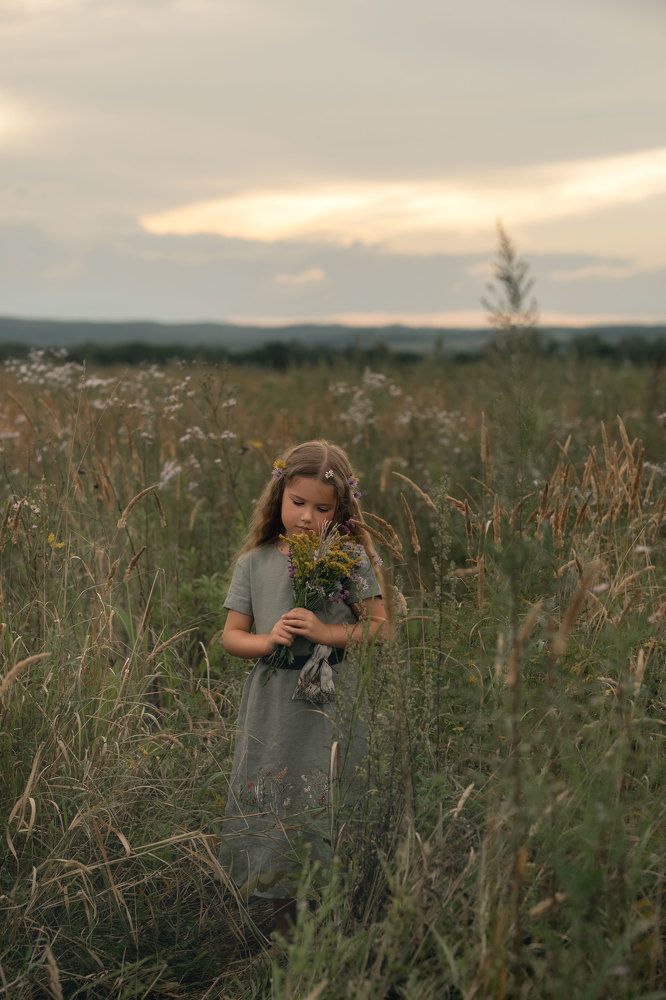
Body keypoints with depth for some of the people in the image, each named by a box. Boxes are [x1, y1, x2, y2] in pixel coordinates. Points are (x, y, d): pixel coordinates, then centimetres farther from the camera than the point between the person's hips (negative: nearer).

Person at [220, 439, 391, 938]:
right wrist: (266, 641, -12)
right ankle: (284, 927, 19)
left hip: (331, 709, -2)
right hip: (271, 708, 3)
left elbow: (380, 626, -2)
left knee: (326, 811, -1)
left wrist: (325, 632, -14)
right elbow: (231, 635, 8)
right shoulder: (255, 562, 6)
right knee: (269, 803, 5)